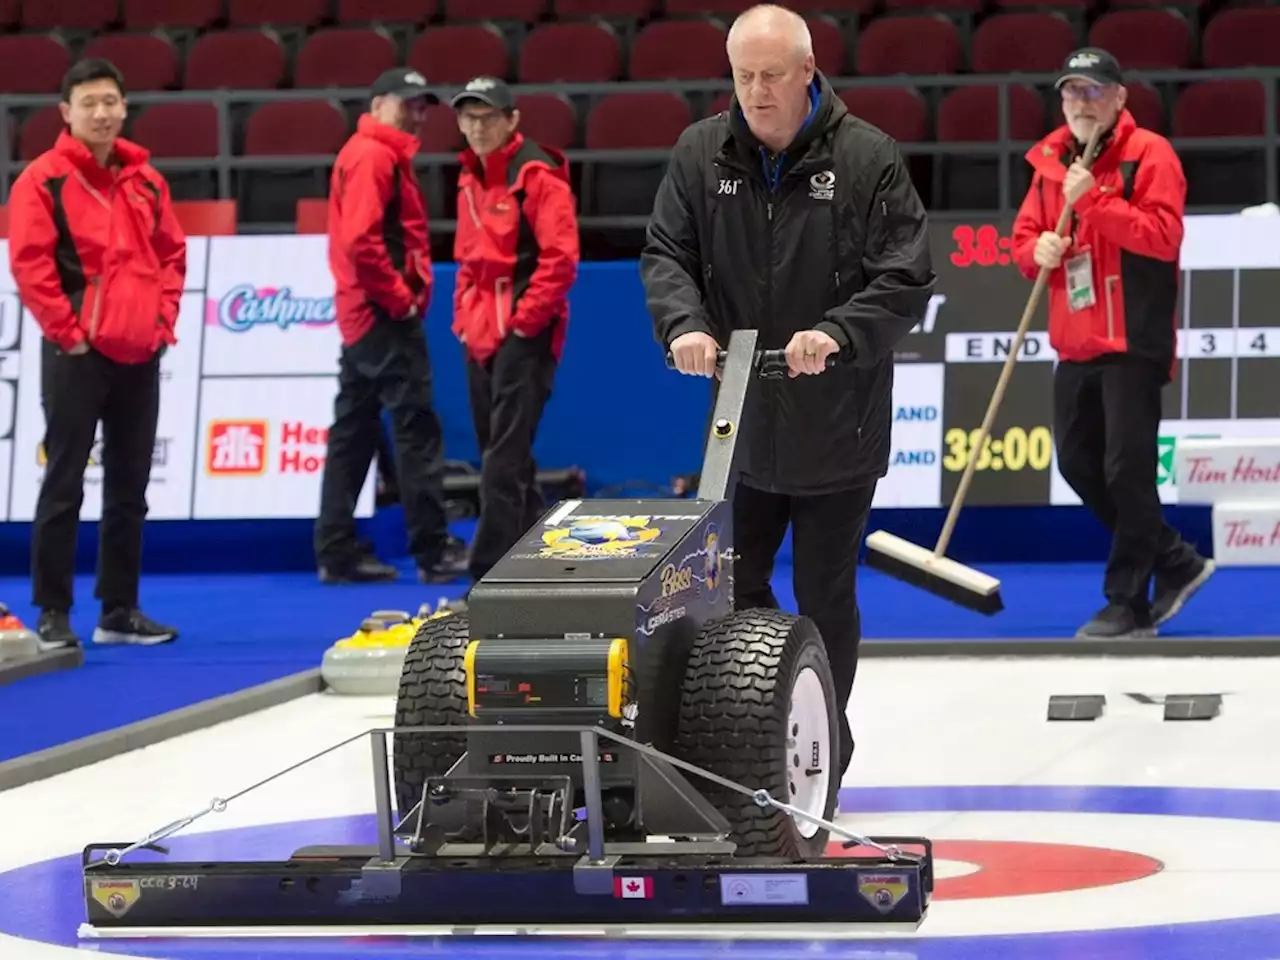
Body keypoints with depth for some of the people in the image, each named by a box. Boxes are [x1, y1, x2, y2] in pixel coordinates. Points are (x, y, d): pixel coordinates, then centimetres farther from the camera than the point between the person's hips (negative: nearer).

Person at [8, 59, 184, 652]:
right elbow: (29, 263, -11)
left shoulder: (145, 179, 11)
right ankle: (53, 614, 2)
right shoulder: (43, 180, -6)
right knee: (64, 485, -3)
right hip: (77, 353, -6)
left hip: (140, 353, 6)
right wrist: (66, 330, -13)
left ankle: (120, 611, 18)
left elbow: (171, 252, 17)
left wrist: (163, 318, 5)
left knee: (130, 488, 10)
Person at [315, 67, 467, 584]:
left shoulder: (374, 156, 20)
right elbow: (361, 240, -23)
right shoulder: (374, 157, -11)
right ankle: (433, 548, -8)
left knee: (353, 433, 9)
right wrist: (400, 297, -16)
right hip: (384, 315, -11)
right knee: (416, 426, -9)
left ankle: (337, 552, 11)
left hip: (363, 315, 11)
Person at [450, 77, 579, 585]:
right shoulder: (470, 176, 16)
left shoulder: (536, 174, -10)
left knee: (504, 459, -11)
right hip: (481, 333, 9)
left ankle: (490, 570, -12)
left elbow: (560, 257, -16)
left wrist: (524, 319, -15)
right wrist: (464, 315, 14)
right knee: (496, 453, 13)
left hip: (523, 334, -9)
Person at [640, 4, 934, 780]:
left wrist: (837, 334, -27)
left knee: (826, 599, 5)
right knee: (733, 586, 9)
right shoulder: (701, 154, 1)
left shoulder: (869, 159, -10)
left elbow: (907, 280, -12)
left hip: (837, 427, -3)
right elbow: (666, 253, 1)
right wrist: (686, 322, -20)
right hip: (740, 419, 3)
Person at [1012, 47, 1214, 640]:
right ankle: (1175, 562, 24)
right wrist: (1038, 249, -8)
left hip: (1133, 341, -8)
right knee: (1078, 463, 10)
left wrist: (1093, 199, -23)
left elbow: (1163, 235, -19)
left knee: (1126, 470, -8)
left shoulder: (1149, 155, -8)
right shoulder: (1050, 161, 12)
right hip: (1076, 342, 8)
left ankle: (1130, 606, 1)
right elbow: (1025, 235, 14)